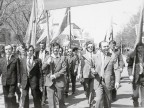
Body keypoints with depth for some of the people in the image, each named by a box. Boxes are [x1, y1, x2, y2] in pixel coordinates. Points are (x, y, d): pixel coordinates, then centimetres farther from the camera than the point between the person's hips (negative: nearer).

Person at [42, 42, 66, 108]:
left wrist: (55, 75, -13)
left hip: (59, 82, -1)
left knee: (61, 100, 8)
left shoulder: (62, 58, 5)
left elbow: (64, 69, -4)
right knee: (51, 101, 0)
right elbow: (42, 68, 1)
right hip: (50, 82, 1)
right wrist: (47, 63, -18)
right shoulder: (48, 58, 9)